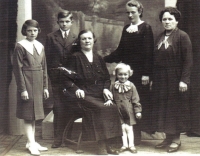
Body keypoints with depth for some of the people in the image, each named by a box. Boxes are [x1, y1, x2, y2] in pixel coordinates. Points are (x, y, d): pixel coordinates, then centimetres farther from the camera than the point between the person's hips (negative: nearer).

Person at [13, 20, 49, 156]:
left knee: (34, 114, 12)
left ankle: (32, 142, 20)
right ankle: (31, 143, 5)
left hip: (38, 84, 6)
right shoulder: (20, 46, -7)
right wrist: (22, 89, -15)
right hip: (27, 83, -6)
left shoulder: (40, 46, 11)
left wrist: (45, 87, 9)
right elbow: (18, 69, -10)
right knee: (28, 115, -1)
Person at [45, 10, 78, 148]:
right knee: (58, 109, 0)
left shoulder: (76, 38, 8)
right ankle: (58, 138, 7)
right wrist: (51, 74, -3)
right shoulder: (51, 37, 7)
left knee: (70, 108, 3)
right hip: (56, 78, 0)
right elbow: (48, 58, 5)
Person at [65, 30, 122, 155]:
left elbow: (107, 78, 21)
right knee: (102, 108, -31)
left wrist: (106, 88, 0)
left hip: (100, 95, 4)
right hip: (85, 95, -4)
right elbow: (67, 80, 2)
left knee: (113, 108, -26)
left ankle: (107, 145, -17)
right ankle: (102, 146, -21)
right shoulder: (75, 58, 6)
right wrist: (76, 89, -16)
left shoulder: (99, 59, 21)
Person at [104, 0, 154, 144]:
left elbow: (148, 52, -10)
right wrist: (105, 59, 5)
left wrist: (146, 73, -15)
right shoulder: (126, 29, 14)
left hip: (140, 72, -6)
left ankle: (136, 136, 5)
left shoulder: (145, 28, -4)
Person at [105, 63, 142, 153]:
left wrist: (138, 111, -5)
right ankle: (124, 145, 16)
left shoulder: (131, 86, -3)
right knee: (122, 128, 6)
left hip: (129, 111, -1)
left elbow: (135, 100, -2)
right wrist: (109, 100, -9)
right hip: (119, 111, 1)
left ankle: (131, 145, 15)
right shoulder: (114, 86, 1)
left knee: (129, 128, 4)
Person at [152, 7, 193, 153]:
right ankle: (168, 137, 20)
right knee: (162, 107, 9)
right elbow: (156, 59, 13)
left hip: (175, 78, -6)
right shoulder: (160, 37, 11)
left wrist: (184, 80, -19)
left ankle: (176, 138, 13)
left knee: (176, 107, 2)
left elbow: (188, 60, -13)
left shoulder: (182, 36, -8)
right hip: (161, 79, 6)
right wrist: (153, 78, 10)